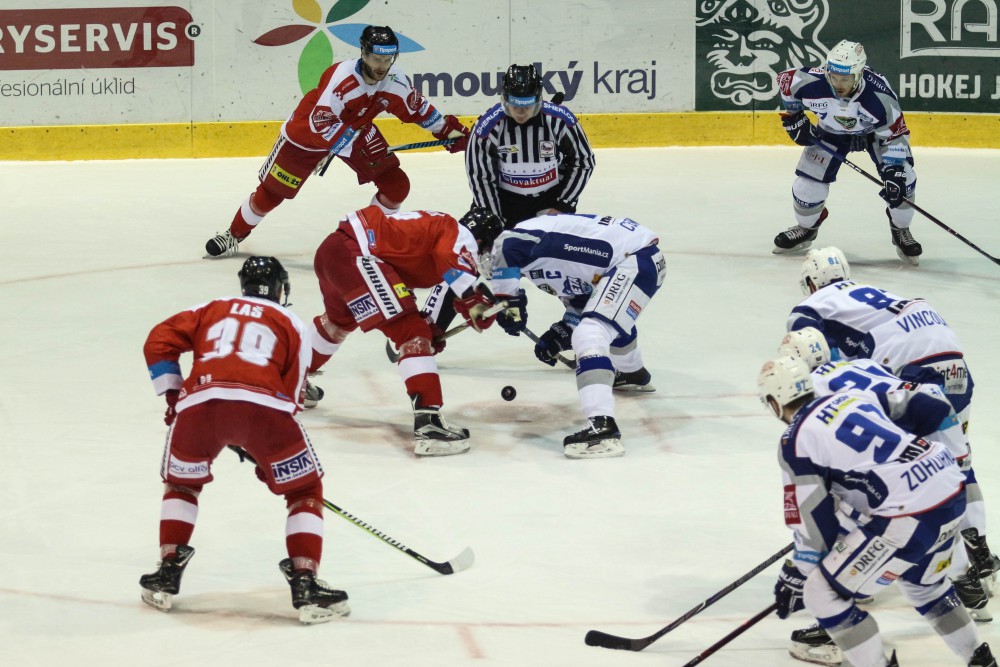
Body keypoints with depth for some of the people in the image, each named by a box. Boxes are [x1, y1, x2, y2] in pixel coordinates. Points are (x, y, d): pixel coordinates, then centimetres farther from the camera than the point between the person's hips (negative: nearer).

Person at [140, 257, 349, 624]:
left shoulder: (210, 310, 30)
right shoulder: (291, 324, 26)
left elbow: (158, 342, 18)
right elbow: (291, 391, 21)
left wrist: (172, 393, 26)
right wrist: (269, 457, 28)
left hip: (200, 402, 2)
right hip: (263, 405, -2)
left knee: (181, 483, 29)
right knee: (305, 491, 15)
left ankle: (167, 574, 22)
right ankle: (305, 585, 5)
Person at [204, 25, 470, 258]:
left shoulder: (396, 81, -19)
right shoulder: (341, 77, -38)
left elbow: (417, 108, 1)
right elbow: (320, 124, -41)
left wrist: (448, 130, 3)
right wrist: (359, 144, -45)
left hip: (356, 129, 5)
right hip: (309, 130, -5)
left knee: (396, 184, -6)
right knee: (273, 189, -1)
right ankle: (234, 235, 21)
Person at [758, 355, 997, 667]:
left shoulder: (795, 442, -2)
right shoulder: (849, 398, 18)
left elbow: (813, 522, 0)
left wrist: (795, 577, 13)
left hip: (910, 516, -9)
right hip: (953, 488, 9)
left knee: (823, 593, 1)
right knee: (924, 583, 35)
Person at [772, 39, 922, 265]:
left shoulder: (880, 96, -41)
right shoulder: (812, 83, -36)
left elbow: (896, 135, -28)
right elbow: (785, 79, -13)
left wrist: (893, 173, -35)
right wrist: (794, 119, -8)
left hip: (876, 132, -2)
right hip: (831, 131, 2)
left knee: (902, 178, -18)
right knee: (808, 181, -6)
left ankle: (901, 231, 8)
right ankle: (806, 227, 26)